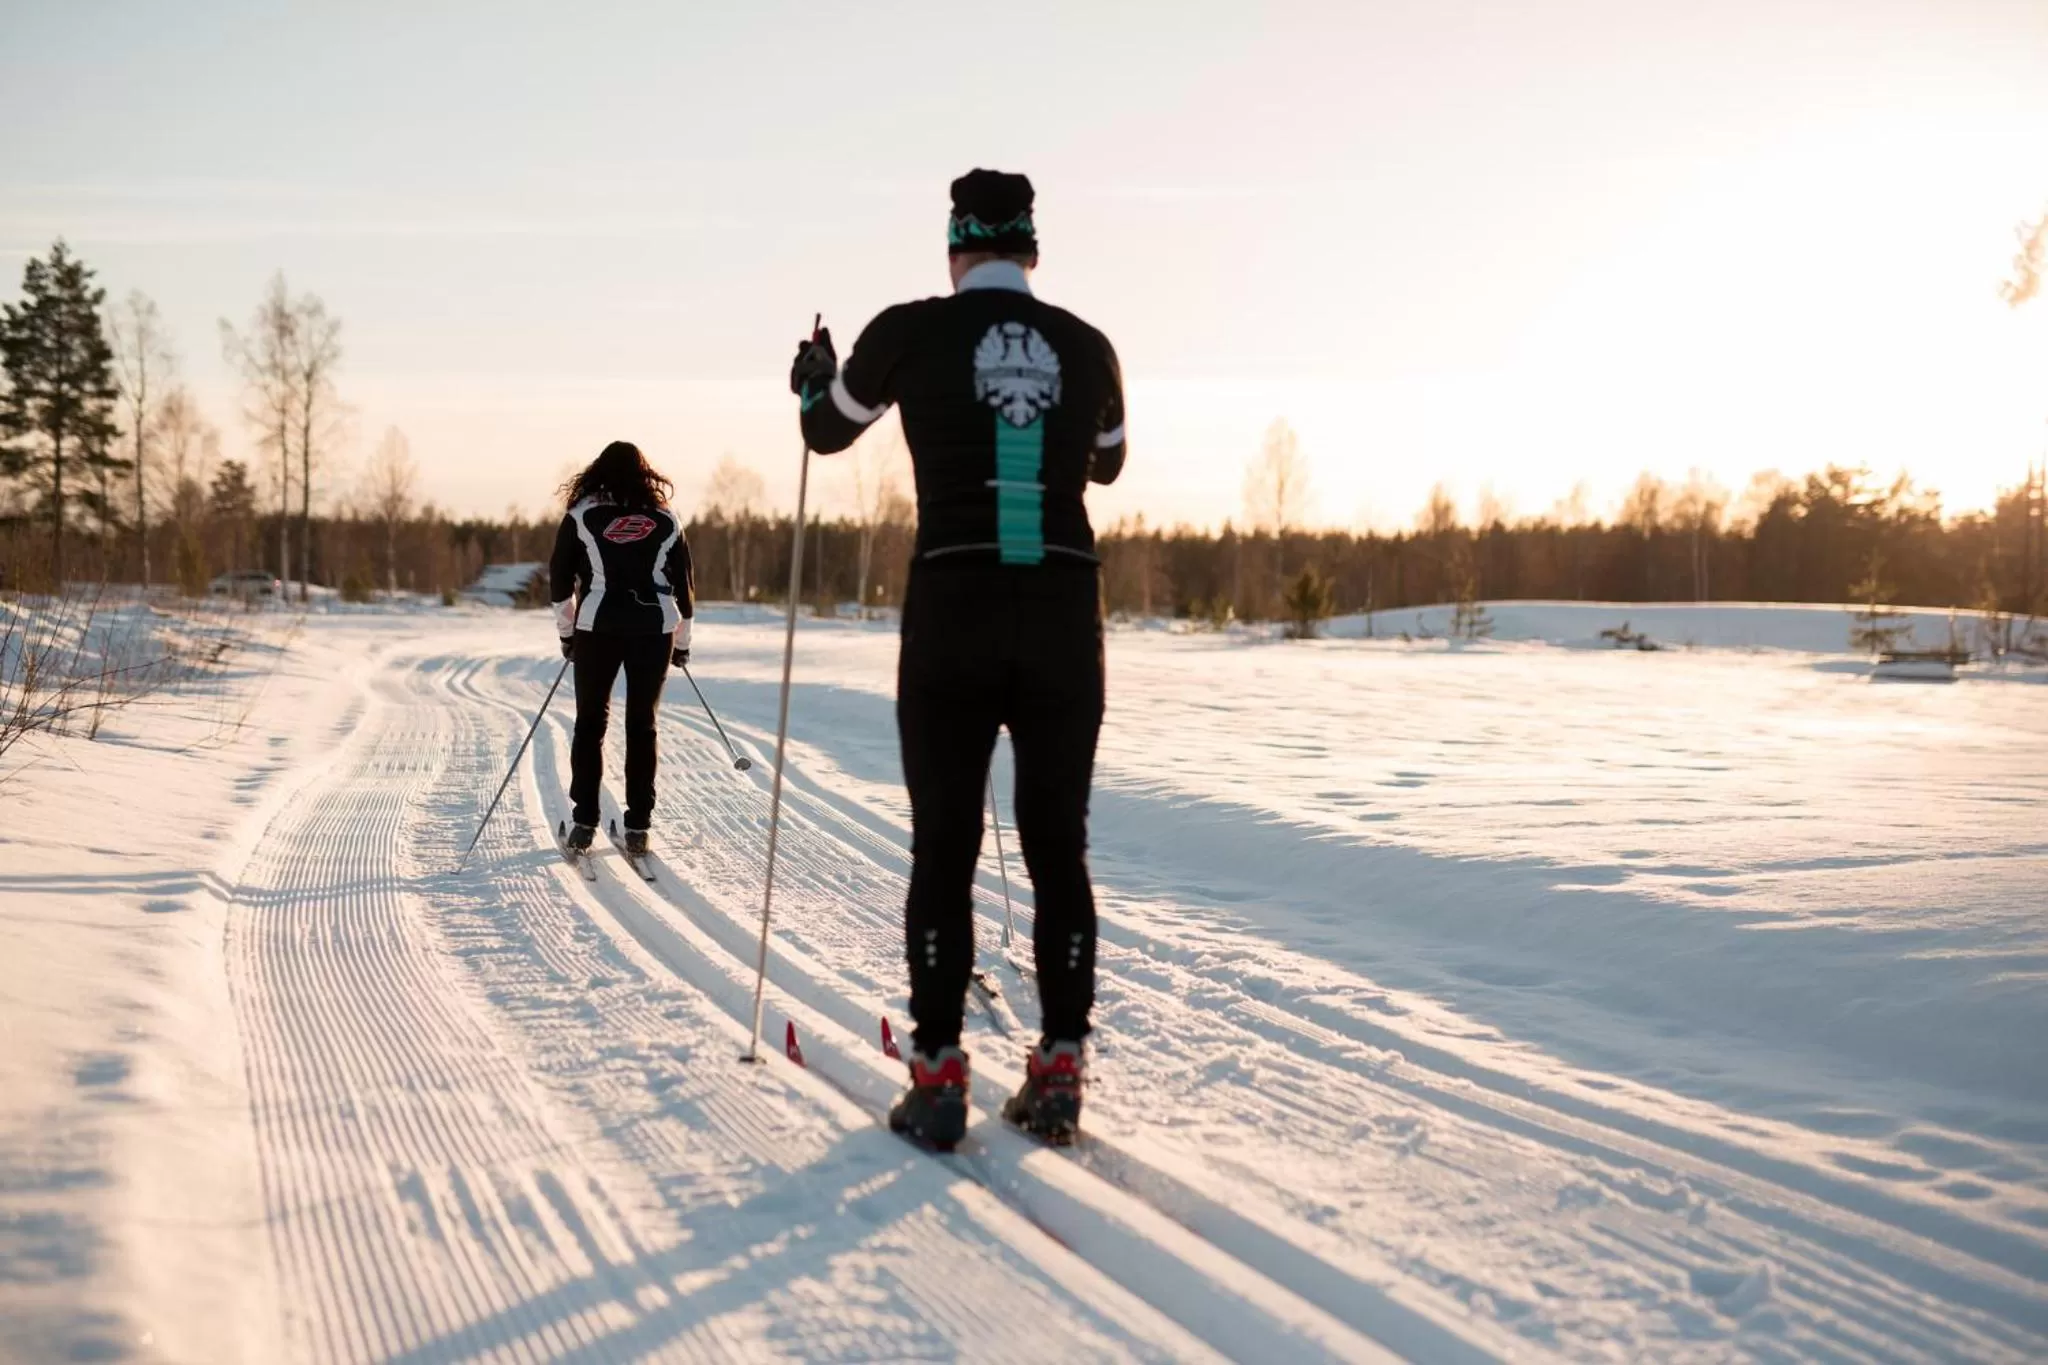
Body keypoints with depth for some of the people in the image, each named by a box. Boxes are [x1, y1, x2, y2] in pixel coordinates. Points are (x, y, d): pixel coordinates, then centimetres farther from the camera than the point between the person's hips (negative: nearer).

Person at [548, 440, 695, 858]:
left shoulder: (582, 514, 4)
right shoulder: (666, 520, 8)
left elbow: (560, 577, 4)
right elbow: (684, 583, 10)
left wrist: (566, 632, 15)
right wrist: (682, 641, 19)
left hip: (597, 626, -1)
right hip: (655, 627, 1)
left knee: (590, 722, 8)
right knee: (642, 725, 8)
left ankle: (584, 823, 5)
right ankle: (638, 827, 5)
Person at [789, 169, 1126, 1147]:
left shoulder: (913, 331, 0)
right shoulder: (1088, 347, 7)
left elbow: (828, 430, 17)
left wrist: (811, 384, 40)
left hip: (953, 610, -2)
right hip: (1066, 611, 2)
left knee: (945, 847, 7)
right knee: (1058, 847, 11)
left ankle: (938, 1078, 9)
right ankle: (1059, 1068, 12)